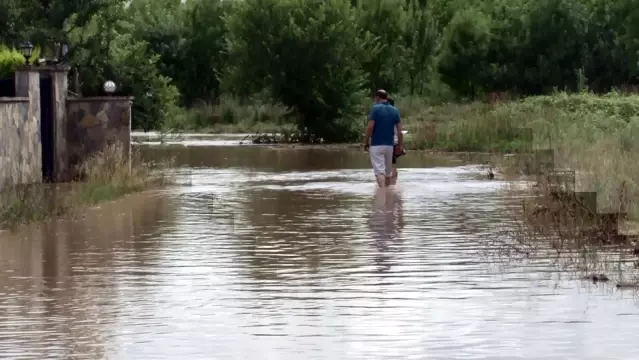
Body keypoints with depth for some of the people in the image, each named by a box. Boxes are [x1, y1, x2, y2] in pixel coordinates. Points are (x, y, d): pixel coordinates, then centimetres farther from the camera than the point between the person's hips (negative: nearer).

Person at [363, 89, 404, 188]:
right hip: (389, 145, 5)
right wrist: (400, 145, 9)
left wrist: (366, 143, -4)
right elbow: (399, 130, 3)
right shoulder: (395, 110, 6)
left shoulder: (375, 109, -7)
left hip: (376, 145, -5)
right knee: (388, 172, 15)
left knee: (379, 171, -11)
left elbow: (370, 127, -13)